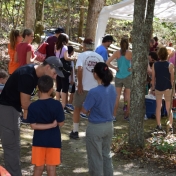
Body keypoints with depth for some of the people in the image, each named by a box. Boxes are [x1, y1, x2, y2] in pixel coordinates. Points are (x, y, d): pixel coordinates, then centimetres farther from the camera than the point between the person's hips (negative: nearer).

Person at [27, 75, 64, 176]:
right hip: (54, 141, -1)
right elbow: (61, 123, -9)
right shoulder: (57, 104, -14)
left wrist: (51, 125, -12)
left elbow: (33, 126, -12)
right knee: (51, 168, 7)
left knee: (39, 167, 13)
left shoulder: (33, 106, -10)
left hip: (39, 141, 1)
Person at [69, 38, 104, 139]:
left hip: (83, 87, -3)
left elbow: (79, 69, -21)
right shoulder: (99, 57, 6)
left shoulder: (82, 55, -7)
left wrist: (79, 84, -17)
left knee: (77, 109, 12)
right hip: (95, 88, 3)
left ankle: (75, 132, 13)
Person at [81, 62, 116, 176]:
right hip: (109, 126, 7)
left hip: (96, 127, -7)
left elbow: (85, 110, -13)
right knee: (106, 154, 22)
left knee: (96, 157, 8)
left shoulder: (94, 92, -24)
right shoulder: (113, 89, -3)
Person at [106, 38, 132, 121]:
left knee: (117, 95, 8)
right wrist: (131, 68, -3)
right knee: (128, 95, 9)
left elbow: (107, 62, -9)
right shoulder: (130, 53, -8)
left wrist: (115, 68, -1)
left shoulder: (117, 53, -3)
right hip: (127, 76, -2)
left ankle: (114, 115, 8)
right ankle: (127, 114, 14)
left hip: (118, 76, 2)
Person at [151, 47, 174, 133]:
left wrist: (153, 89, 9)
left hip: (158, 88, 2)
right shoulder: (170, 65, -12)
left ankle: (158, 126, 16)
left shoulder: (155, 65, -6)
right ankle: (170, 126, 5)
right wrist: (172, 88, 7)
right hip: (168, 88, -2)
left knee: (158, 107, 13)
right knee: (169, 108, 7)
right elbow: (172, 78, -6)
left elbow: (153, 78, -1)